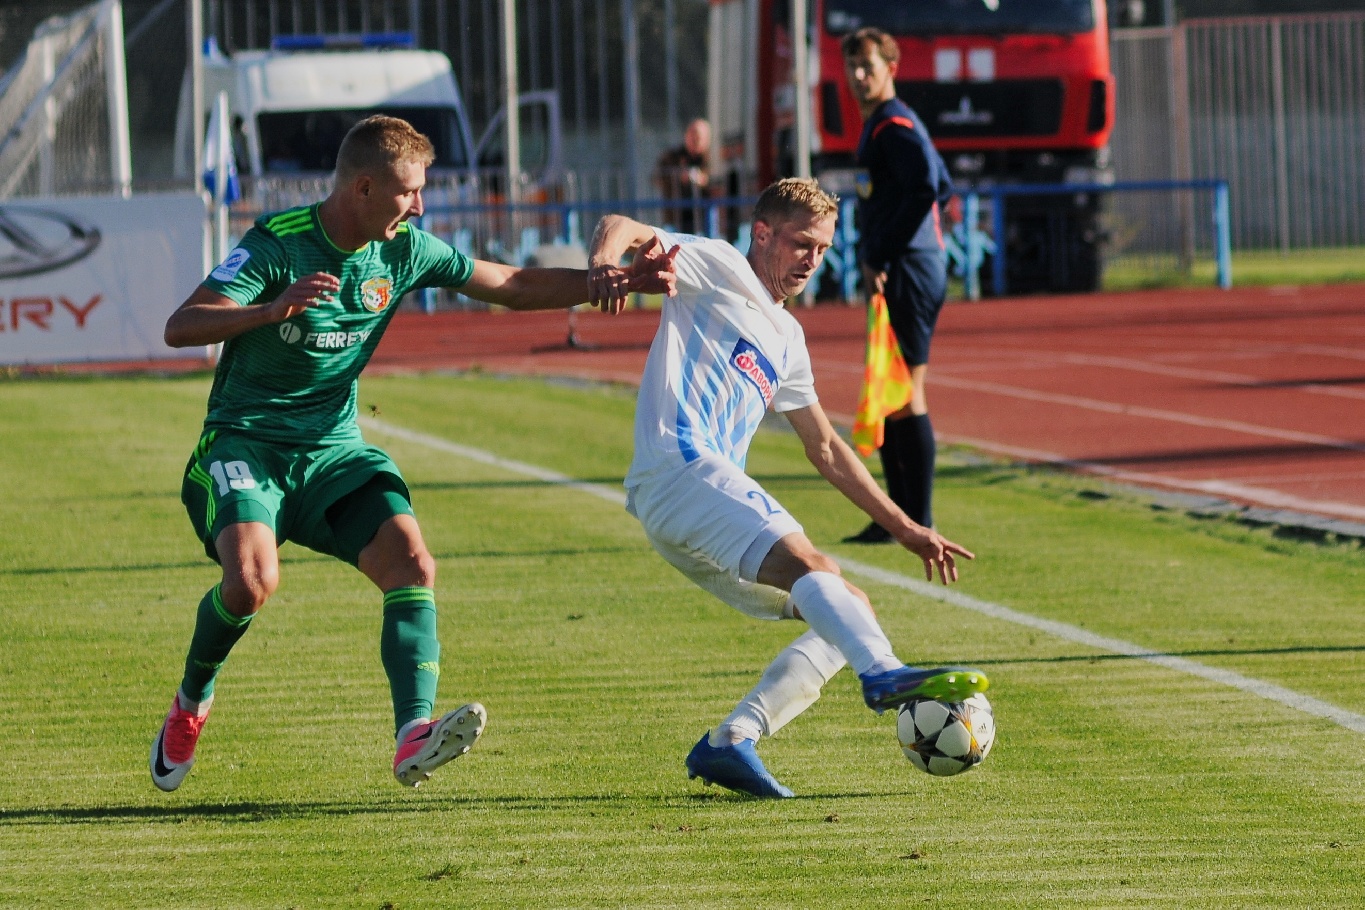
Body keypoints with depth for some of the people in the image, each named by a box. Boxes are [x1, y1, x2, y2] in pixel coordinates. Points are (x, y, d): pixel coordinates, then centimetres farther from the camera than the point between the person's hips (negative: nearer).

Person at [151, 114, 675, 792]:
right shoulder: (278, 244, -15)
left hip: (334, 450, 5)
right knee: (252, 579, -29)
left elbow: (513, 287, 13)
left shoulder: (404, 252, 2)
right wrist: (273, 310, -43)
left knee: (411, 564, -21)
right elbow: (180, 328, -26)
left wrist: (619, 281, 4)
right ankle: (191, 701, 1)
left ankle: (414, 737, -32)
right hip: (244, 445, -5)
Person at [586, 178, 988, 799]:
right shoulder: (719, 269, 8)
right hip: (678, 467, -9)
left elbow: (824, 449, 35)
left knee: (852, 610, 3)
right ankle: (885, 675, -56)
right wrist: (605, 260, -30)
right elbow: (621, 228, -5)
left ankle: (730, 741, -9)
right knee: (808, 561, -30)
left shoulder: (786, 338, 29)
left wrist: (905, 530, 31)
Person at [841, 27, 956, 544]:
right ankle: (900, 516, 18)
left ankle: (919, 523, -8)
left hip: (906, 273, -11)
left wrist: (881, 259, -21)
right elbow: (943, 187, 27)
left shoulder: (895, 126, -11)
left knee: (904, 395, -9)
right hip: (893, 276, 11)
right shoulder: (881, 125, 19)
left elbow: (926, 189, -25)